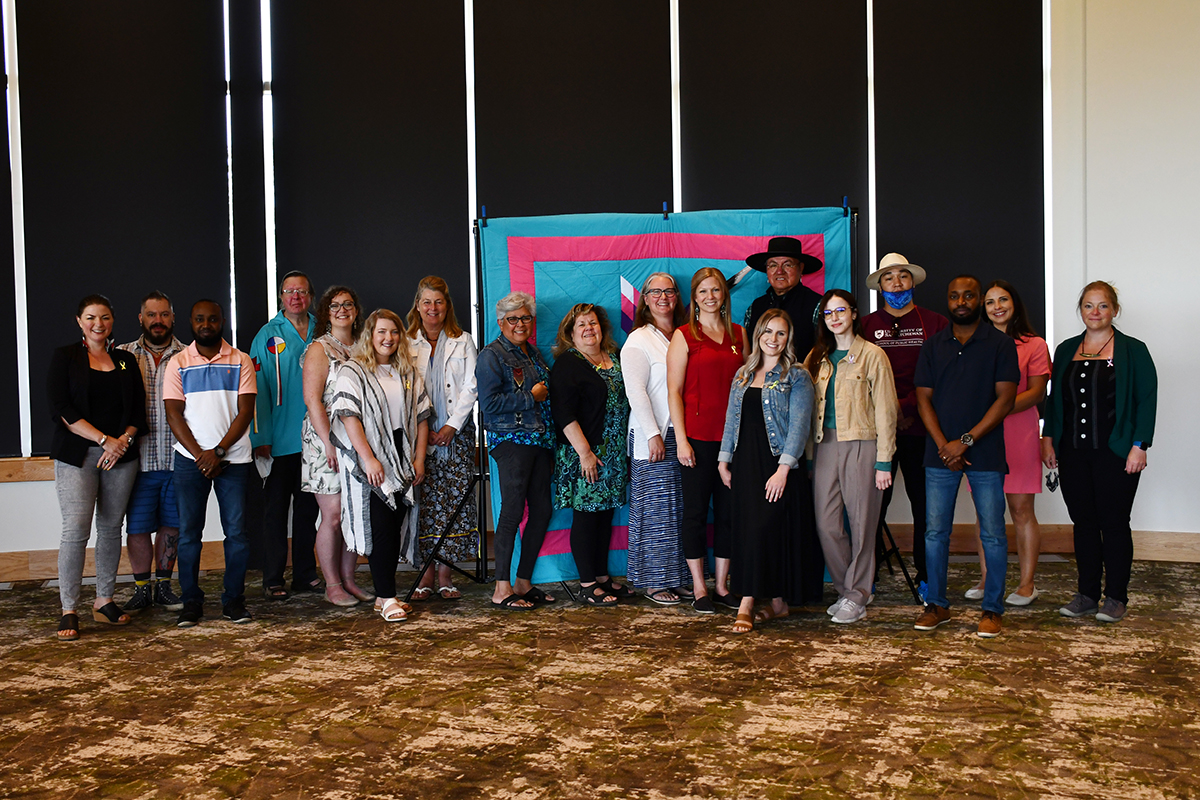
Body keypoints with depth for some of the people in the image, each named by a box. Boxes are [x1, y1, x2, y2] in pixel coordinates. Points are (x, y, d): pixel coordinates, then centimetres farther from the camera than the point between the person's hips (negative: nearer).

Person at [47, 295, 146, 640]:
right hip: (76, 455, -3)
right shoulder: (65, 357, 3)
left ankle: (104, 601, 16)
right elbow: (61, 408, -6)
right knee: (76, 528, -11)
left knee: (111, 527, 6)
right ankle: (68, 610, -6)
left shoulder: (126, 361, 13)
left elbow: (138, 409, 10)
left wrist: (124, 439, -10)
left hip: (121, 454, 3)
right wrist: (105, 440, -14)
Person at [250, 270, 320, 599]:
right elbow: (259, 389, -3)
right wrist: (261, 438, -10)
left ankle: (306, 574, 20)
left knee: (308, 508, 10)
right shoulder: (268, 335, 0)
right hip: (280, 440, -3)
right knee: (276, 509, 2)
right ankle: (273, 579, 9)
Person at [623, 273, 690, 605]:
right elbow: (635, 391, -10)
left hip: (686, 432, 6)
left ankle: (680, 576, 14)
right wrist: (653, 435, -17)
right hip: (654, 436, -5)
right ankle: (655, 582, 5)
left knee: (683, 507, 5)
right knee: (657, 508, -2)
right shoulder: (639, 340, -2)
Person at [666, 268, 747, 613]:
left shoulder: (739, 334, 12)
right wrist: (681, 439, -10)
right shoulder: (683, 335, 0)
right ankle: (699, 589, 12)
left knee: (728, 511, 7)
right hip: (697, 435, -4)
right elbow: (674, 391, -4)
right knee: (696, 511, 2)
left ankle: (722, 586, 18)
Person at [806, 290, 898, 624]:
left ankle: (857, 597, 11)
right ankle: (847, 589, 19)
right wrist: (808, 456, 7)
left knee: (861, 523, 1)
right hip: (825, 446, 5)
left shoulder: (872, 356, -1)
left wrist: (883, 461, -9)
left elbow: (885, 411, -4)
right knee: (826, 524, 2)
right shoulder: (817, 358, 14)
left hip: (861, 446, -5)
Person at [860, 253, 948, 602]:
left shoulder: (935, 323, 8)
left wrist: (907, 405, -8)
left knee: (925, 502, 4)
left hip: (921, 427, 0)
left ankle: (927, 577, 13)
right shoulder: (866, 325, 10)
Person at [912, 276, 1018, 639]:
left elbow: (1005, 398, -5)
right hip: (940, 454, 3)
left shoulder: (1000, 344, 1)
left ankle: (993, 609, 11)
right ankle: (937, 605, 16)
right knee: (935, 531, 5)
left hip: (985, 453, -3)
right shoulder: (933, 347, 10)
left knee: (993, 533, 1)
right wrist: (944, 445, -8)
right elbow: (924, 398, 6)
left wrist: (966, 440, -12)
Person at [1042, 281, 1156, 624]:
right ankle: (1087, 594, 17)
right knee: (1084, 522, 8)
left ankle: (1116, 598, 11)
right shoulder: (1066, 350, 13)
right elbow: (1054, 399, 16)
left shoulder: (1133, 350, 0)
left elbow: (1147, 400, -3)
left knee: (1114, 523, 0)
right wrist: (1048, 438, 7)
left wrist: (1139, 446, -10)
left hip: (1115, 453, -4)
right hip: (1074, 453, 4)